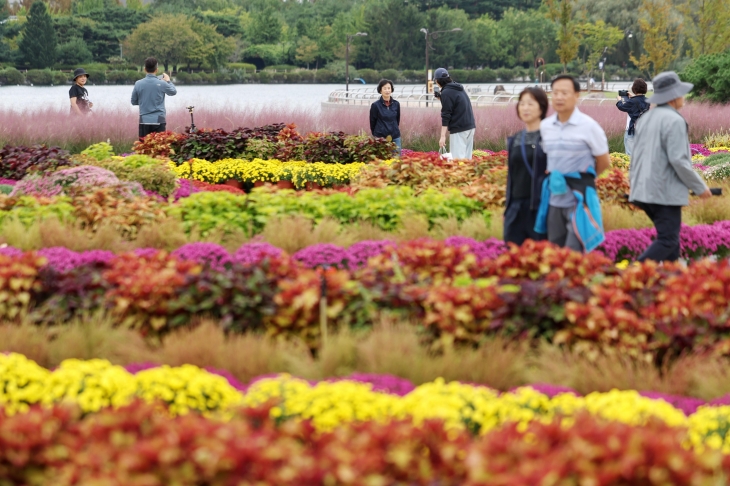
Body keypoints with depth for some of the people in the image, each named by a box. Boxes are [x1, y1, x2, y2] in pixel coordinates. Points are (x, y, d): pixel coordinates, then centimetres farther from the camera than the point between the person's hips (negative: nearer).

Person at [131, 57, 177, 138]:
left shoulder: (138, 84, -1)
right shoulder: (162, 83, -5)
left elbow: (134, 101, 10)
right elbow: (173, 92, 15)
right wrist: (168, 81, 31)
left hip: (144, 121, 2)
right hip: (159, 121, -1)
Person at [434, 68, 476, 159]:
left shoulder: (446, 93, -9)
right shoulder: (459, 89, 16)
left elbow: (446, 116, -13)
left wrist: (443, 136, -13)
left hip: (459, 130, -8)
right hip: (470, 127, 8)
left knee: (458, 158, -9)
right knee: (467, 158, 10)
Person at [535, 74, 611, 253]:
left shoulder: (588, 126, -9)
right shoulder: (545, 126, 5)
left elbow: (604, 162, 1)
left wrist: (582, 178, 10)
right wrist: (554, 177, 7)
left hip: (579, 199, -5)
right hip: (554, 199, 5)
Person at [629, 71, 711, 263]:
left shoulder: (647, 118, 13)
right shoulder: (674, 120, -13)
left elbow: (637, 155, 18)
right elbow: (678, 160, -18)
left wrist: (634, 184, 25)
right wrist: (700, 187, -9)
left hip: (644, 190, 9)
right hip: (665, 193, -9)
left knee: (670, 237, 17)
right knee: (667, 241, -7)